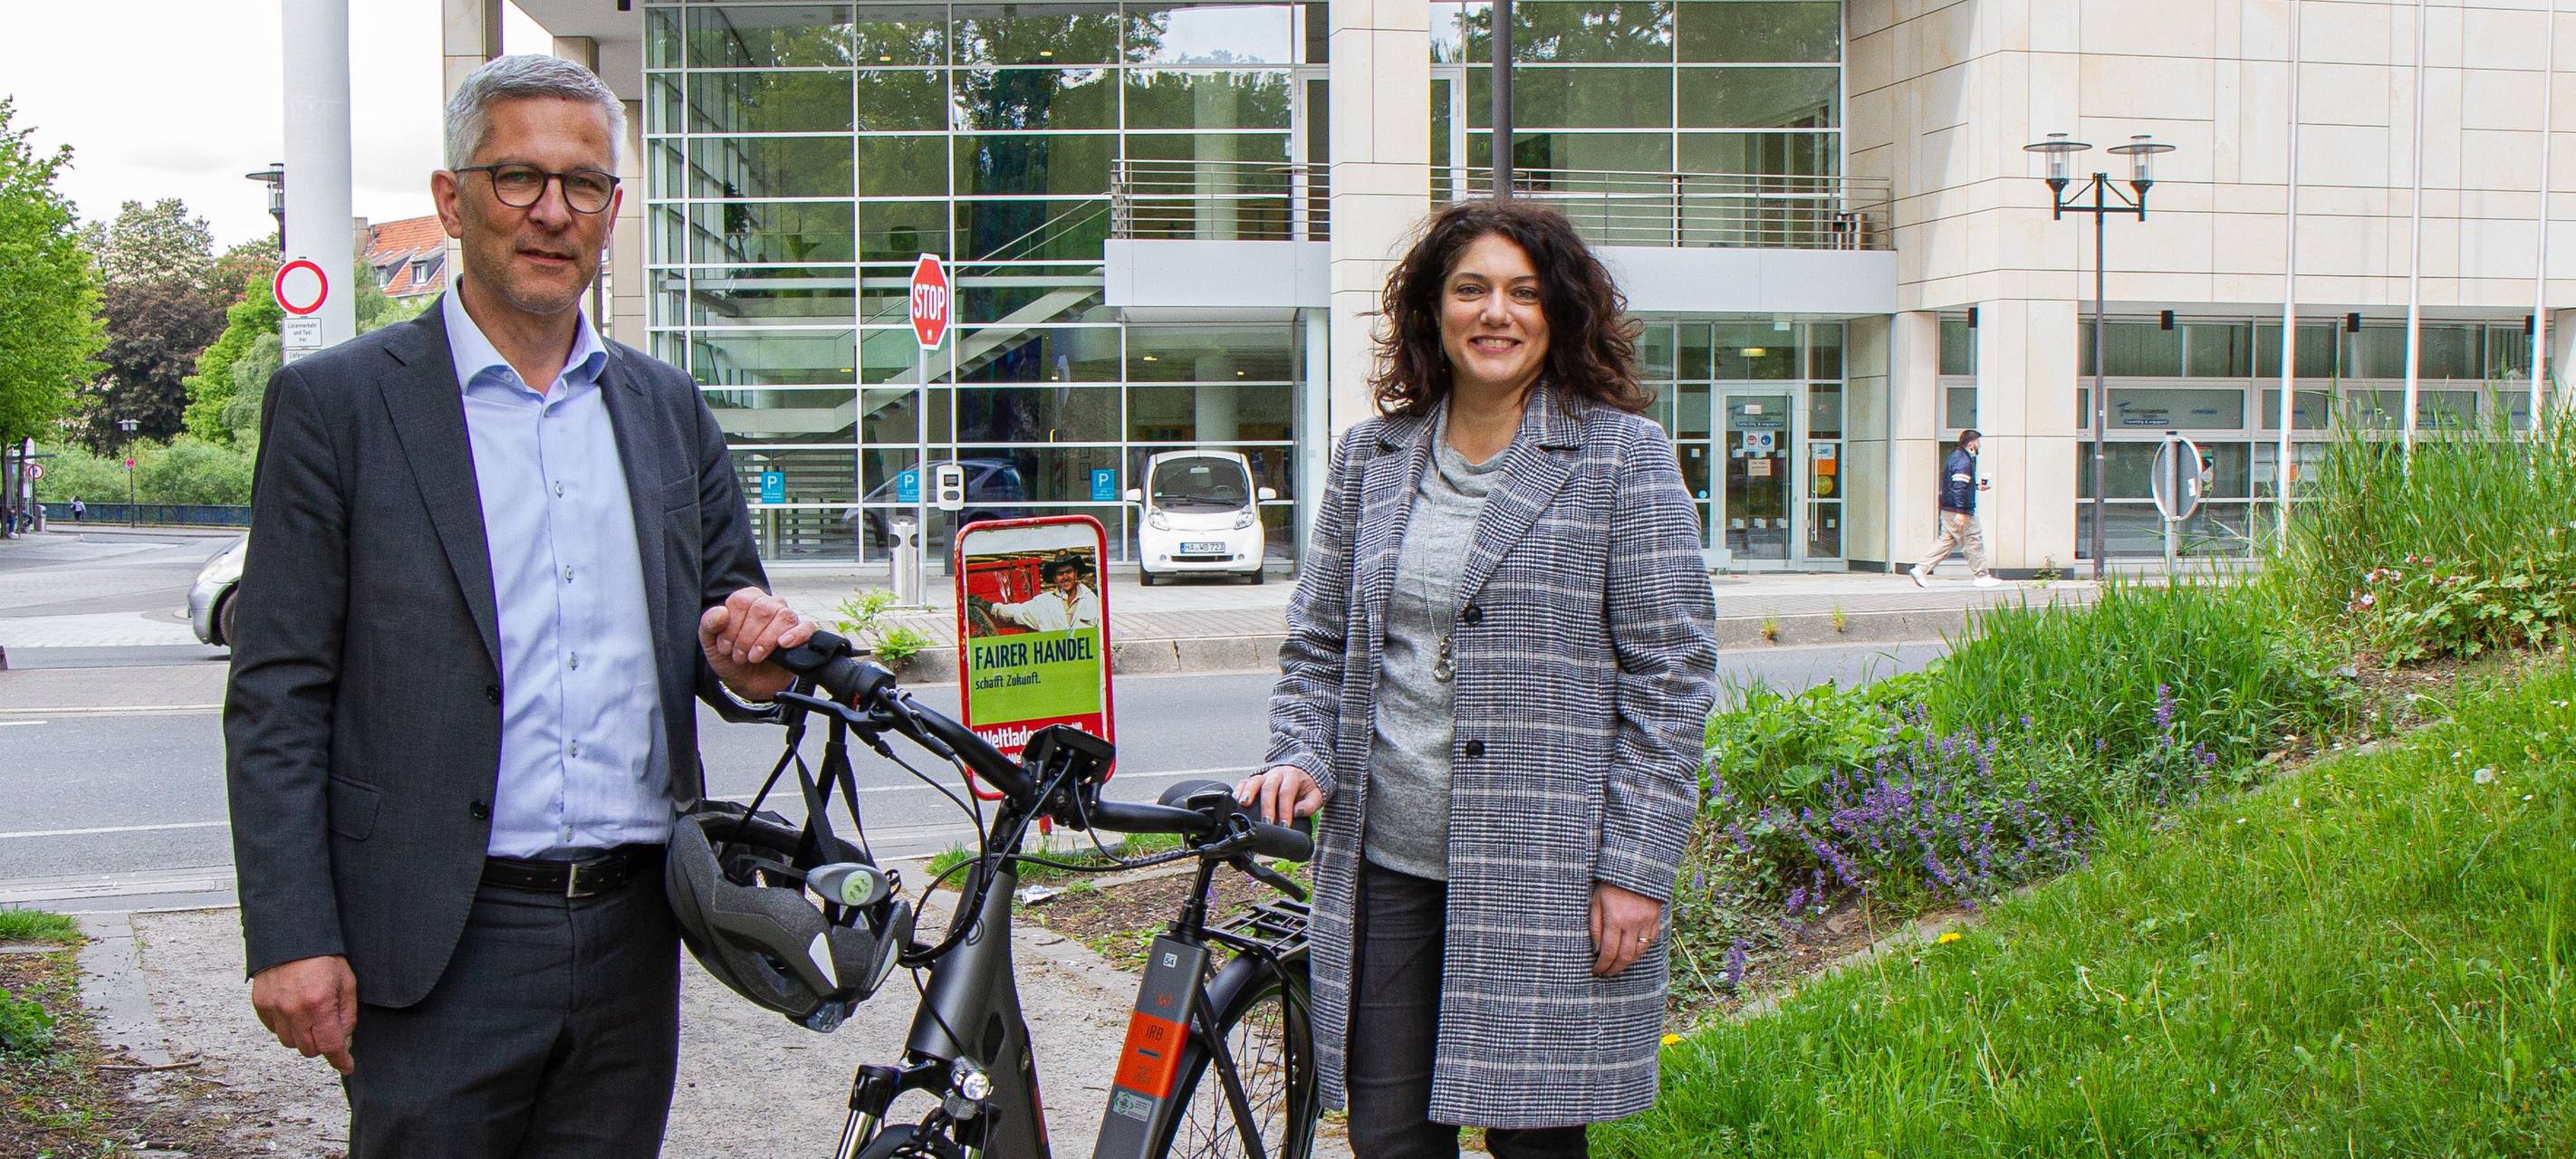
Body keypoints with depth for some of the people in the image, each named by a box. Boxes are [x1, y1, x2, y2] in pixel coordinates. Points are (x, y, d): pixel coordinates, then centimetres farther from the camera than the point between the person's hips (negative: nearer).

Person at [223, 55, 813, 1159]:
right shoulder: (336, 402, -2)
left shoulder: (667, 407, 12)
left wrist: (746, 657, -7)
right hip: (438, 947, -4)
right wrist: (291, 938, -11)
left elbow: (724, 606, 18)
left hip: (633, 941, 4)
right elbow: (276, 700, -4)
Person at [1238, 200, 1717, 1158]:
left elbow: (1670, 676, -5)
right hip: (1384, 864, 4)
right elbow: (1319, 639, 18)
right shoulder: (1370, 456, 11)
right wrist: (1301, 755, -1)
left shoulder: (1623, 456, -3)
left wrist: (1636, 866, -9)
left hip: (1544, 872, -4)